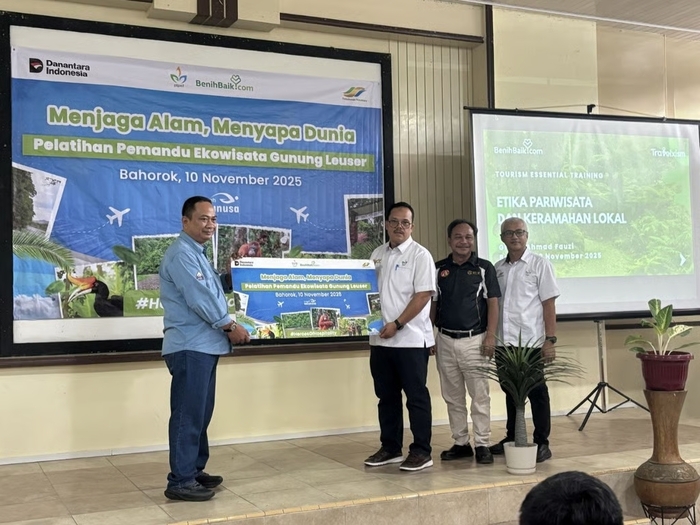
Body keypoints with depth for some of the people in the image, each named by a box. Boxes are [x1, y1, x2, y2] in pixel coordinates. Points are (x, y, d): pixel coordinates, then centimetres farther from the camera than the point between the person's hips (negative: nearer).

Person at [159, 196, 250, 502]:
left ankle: (194, 471, 24)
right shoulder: (182, 254, -13)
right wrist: (230, 326, -10)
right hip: (190, 347, -10)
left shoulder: (198, 254, 20)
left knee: (200, 414, 15)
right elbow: (199, 298, -19)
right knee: (188, 415, -8)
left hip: (204, 345, 10)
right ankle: (180, 481, -3)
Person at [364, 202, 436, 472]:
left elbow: (423, 295, -13)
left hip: (410, 338, -6)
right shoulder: (377, 255, 13)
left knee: (416, 397, 0)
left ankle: (421, 452, 8)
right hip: (380, 338, 6)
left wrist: (396, 324, -17)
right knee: (387, 397, 12)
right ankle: (390, 448, 22)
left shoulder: (420, 255, -6)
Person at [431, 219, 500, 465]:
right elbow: (432, 304, 11)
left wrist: (490, 335, -11)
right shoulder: (438, 268, 7)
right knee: (452, 396, 9)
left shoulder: (484, 268, 0)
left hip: (474, 339, -3)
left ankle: (482, 444, 7)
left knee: (480, 395, -1)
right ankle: (461, 443, 19)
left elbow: (493, 303, -2)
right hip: (445, 340, 3)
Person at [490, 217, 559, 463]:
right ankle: (512, 438, 26)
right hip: (504, 343, 5)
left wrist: (550, 339, -12)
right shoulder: (498, 268, 12)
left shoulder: (539, 264, -1)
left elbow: (548, 304, -5)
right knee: (511, 392, 14)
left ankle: (541, 443, 11)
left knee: (536, 393, 2)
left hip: (531, 342, -5)